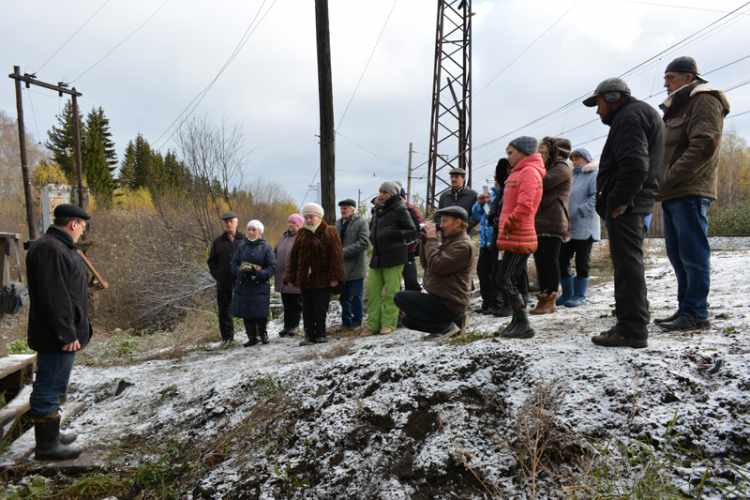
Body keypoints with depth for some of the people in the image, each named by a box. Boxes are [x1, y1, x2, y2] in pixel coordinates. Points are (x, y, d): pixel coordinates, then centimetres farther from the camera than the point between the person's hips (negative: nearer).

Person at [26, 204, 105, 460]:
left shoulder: (58, 246, 13)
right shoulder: (50, 249, -21)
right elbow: (54, 297, -25)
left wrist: (84, 289, 19)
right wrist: (66, 334, -23)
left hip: (58, 334, 11)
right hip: (56, 335, -11)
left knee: (50, 386, 21)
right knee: (50, 387, 0)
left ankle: (51, 434, 35)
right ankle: (46, 446, 11)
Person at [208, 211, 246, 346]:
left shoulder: (244, 239, 5)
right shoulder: (218, 241, 12)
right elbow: (212, 261, 12)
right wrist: (218, 275, -1)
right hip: (224, 283, 3)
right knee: (224, 310, 6)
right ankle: (227, 337, 19)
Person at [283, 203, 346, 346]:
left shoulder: (330, 233, -2)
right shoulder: (302, 235, 12)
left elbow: (337, 256, -7)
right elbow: (293, 257, 13)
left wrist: (335, 276, -13)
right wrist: (290, 278, 8)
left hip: (323, 279, -5)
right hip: (304, 279, 5)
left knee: (320, 308, 0)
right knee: (307, 309, 7)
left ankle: (320, 334, 15)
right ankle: (309, 336, 14)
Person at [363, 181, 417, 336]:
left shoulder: (399, 210, -6)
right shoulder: (378, 209, 16)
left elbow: (413, 231, -7)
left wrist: (394, 234, -18)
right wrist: (373, 237, 11)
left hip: (394, 255, -7)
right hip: (377, 255, 7)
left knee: (391, 290, -3)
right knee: (372, 289, 4)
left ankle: (388, 323, 6)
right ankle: (373, 325, 9)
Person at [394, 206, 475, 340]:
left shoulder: (463, 245, -18)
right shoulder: (451, 241, 15)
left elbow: (435, 267, -27)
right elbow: (425, 264, 13)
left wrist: (432, 239, -17)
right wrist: (426, 240, 1)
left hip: (449, 304, -11)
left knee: (400, 298, -17)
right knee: (407, 320, 20)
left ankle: (444, 327, -12)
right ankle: (456, 321, 11)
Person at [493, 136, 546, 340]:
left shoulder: (529, 172, -11)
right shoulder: (519, 172, 21)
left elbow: (524, 206, -23)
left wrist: (508, 224, -14)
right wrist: (504, 228, 14)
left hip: (517, 238, -10)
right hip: (515, 237, 10)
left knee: (505, 280, -11)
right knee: (518, 281, 11)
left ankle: (523, 325, -6)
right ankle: (517, 323, 17)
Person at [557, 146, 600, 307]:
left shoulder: (594, 175, -5)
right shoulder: (572, 175, 18)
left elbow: (596, 197, -18)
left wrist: (579, 212, -22)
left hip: (584, 228, -7)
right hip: (566, 227, 7)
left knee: (582, 263, 2)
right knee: (562, 260, 8)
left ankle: (579, 295, 12)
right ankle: (567, 293, 20)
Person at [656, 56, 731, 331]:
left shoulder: (704, 100, -2)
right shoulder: (677, 108, 26)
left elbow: (705, 146, -16)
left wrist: (669, 179, -18)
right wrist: (662, 184, 9)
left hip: (690, 193, -9)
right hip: (673, 195, 9)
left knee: (693, 255, -8)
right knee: (678, 256, 10)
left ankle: (696, 314, -3)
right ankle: (686, 309, 16)